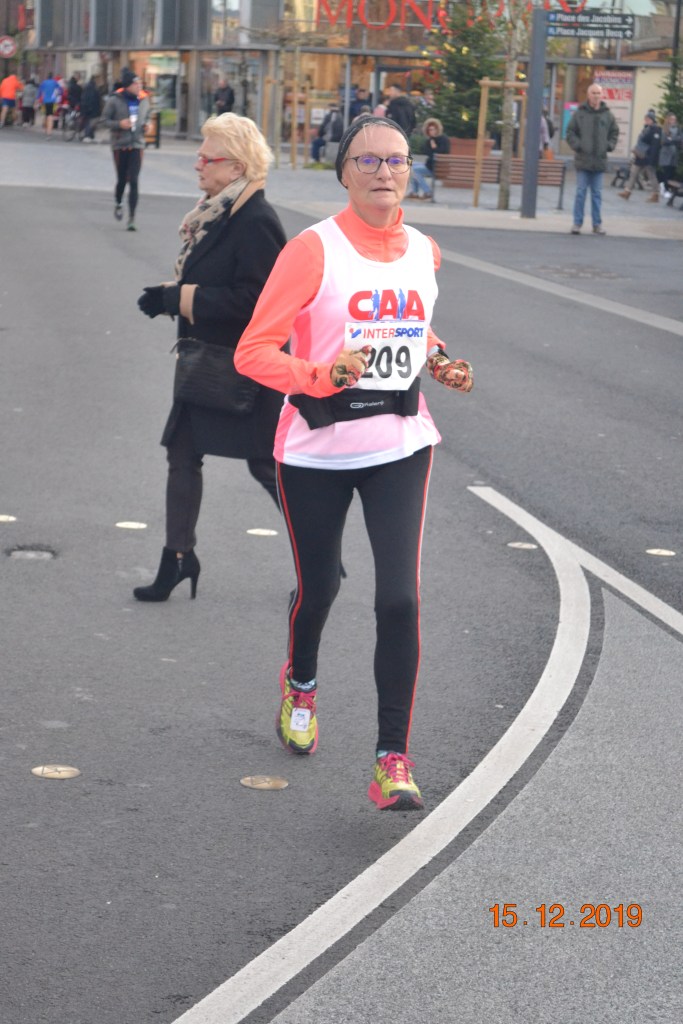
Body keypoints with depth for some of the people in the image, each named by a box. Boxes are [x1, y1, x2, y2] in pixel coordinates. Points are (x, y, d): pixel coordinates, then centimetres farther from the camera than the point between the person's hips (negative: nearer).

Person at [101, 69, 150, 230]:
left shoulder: (144, 99, 3)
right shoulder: (115, 100, -8)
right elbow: (104, 120, -2)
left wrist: (146, 125, -2)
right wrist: (119, 124, -19)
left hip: (137, 144, 1)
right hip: (120, 145, -1)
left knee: (134, 182, -8)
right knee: (122, 179, 11)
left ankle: (132, 218, -8)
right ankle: (118, 203, 43)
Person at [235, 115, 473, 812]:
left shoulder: (423, 252, 4)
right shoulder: (314, 250, -13)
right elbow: (253, 351, -16)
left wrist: (438, 362, 5)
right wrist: (323, 374, -32)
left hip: (400, 447, 2)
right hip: (316, 451, -2)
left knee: (399, 598, -11)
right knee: (317, 588, 14)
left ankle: (393, 761, -5)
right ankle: (300, 684, 49)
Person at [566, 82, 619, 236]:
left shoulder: (608, 115, 5)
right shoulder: (579, 113, -1)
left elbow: (614, 132, 15)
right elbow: (570, 132, 2)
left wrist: (609, 146, 2)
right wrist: (577, 146, -10)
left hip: (600, 161, 2)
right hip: (583, 160, -2)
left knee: (597, 194, 8)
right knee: (580, 192, -1)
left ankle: (597, 224, 13)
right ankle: (577, 223, 4)